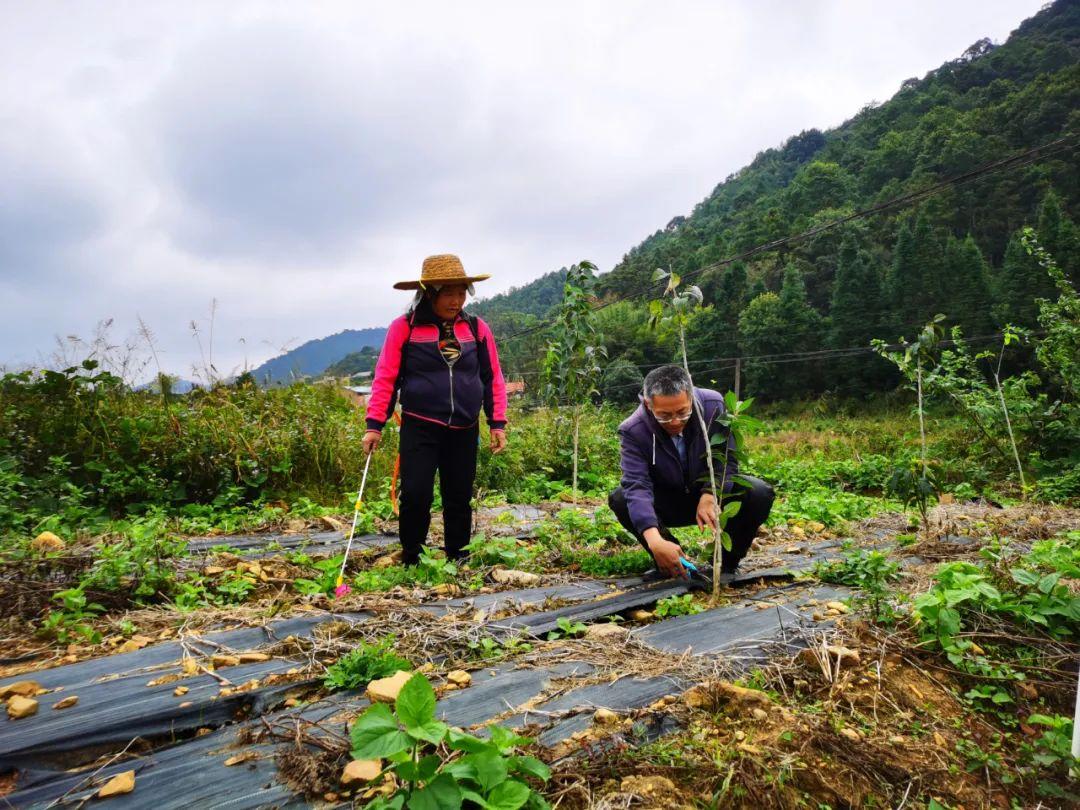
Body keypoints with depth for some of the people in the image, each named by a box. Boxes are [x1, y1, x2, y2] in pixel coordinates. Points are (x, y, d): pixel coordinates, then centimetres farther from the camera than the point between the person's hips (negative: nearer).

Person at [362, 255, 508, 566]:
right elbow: (386, 378, -1)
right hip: (419, 428, -3)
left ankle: (458, 560, 26)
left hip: (464, 431, 3)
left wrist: (497, 423, 5)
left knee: (459, 499, 9)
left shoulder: (476, 328, 5)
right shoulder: (404, 327, -3)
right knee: (416, 495, -8)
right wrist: (375, 424, -5)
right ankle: (410, 561, 15)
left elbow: (492, 378, 9)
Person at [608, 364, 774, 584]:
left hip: (713, 493, 1)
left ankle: (727, 564, -4)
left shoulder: (714, 405, -20)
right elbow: (637, 485, -36)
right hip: (666, 504, -1)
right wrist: (655, 542, -51)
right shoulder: (633, 431, -25)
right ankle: (671, 565, -10)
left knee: (760, 493, -27)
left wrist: (710, 496, -37)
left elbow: (726, 460, -16)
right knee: (620, 499, -29)